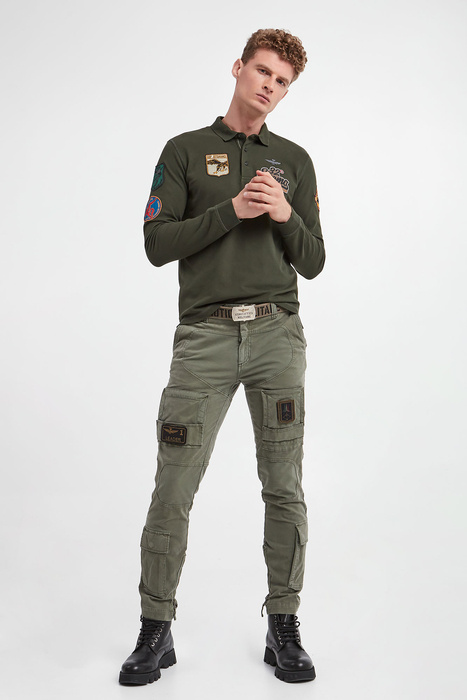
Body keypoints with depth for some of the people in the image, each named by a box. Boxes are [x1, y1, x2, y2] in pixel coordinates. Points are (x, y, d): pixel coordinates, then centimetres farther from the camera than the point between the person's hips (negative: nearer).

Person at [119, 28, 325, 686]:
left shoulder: (294, 160, 15)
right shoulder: (186, 151, 10)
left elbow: (313, 262, 11)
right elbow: (158, 244, -1)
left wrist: (286, 216, -8)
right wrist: (233, 210, -11)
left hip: (277, 334, 2)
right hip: (205, 336, -2)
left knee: (284, 489, 4)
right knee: (173, 490, -1)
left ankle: (283, 625, 19)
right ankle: (156, 628, 15)